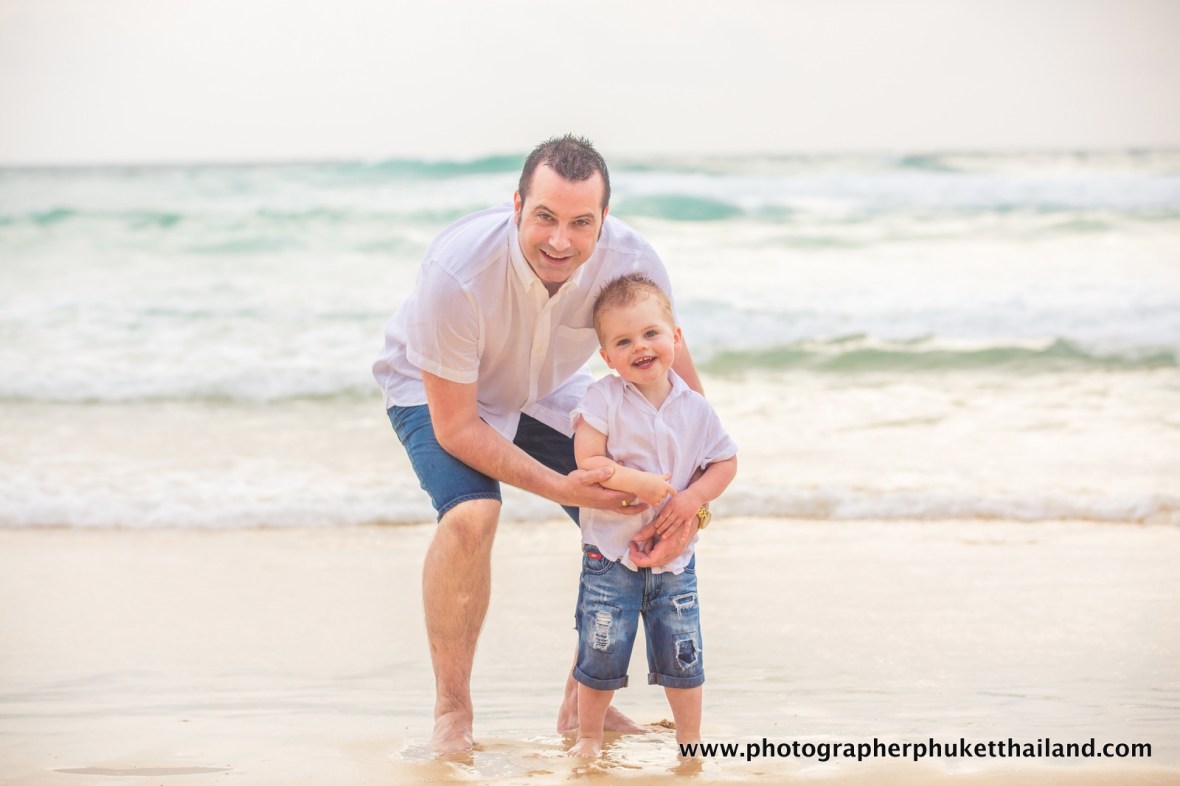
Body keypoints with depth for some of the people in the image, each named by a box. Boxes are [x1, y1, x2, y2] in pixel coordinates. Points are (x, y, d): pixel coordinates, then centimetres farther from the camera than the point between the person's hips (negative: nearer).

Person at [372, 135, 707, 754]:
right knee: (471, 515, -31)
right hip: (438, 391, -4)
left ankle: (582, 702, 13)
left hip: (547, 394, 4)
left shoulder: (630, 263, -29)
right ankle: (451, 713, -15)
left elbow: (681, 390, -16)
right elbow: (455, 426, -30)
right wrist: (559, 486, -38)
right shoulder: (456, 274, -40)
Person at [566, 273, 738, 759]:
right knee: (600, 658, 2)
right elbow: (587, 461, -16)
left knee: (682, 658, 6)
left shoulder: (694, 409, -1)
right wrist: (636, 482, -29)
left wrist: (693, 498, -11)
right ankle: (589, 737, 21)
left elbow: (726, 461, 6)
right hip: (610, 552, -2)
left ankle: (690, 739, 22)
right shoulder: (604, 400, -10)